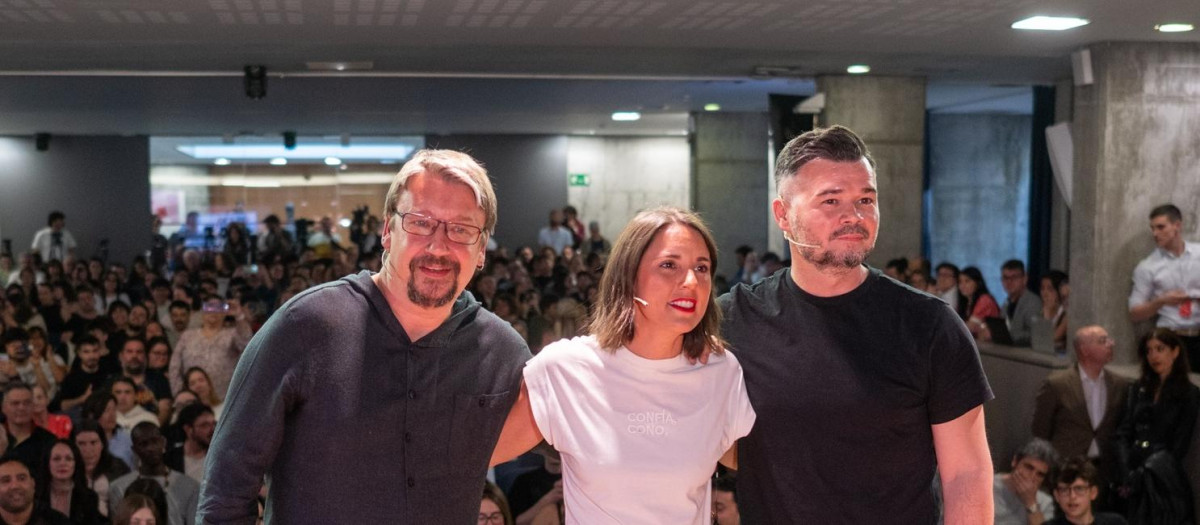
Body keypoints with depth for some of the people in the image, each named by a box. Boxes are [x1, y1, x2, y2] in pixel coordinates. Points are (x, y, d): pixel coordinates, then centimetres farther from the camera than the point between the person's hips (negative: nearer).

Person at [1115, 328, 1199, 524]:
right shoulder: (1138, 389, 13)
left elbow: (1178, 447, -3)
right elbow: (1123, 434, 6)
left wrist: (1140, 476, -10)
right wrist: (1127, 474, -9)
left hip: (1164, 480, -3)